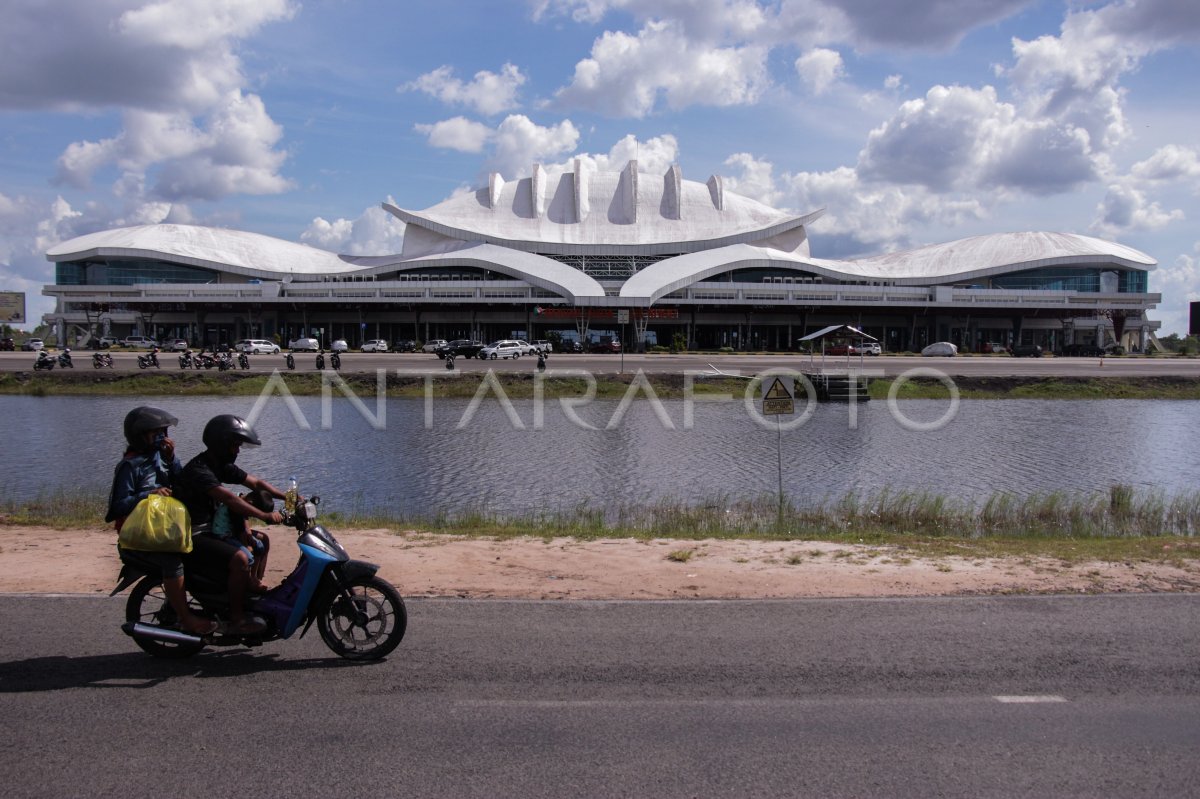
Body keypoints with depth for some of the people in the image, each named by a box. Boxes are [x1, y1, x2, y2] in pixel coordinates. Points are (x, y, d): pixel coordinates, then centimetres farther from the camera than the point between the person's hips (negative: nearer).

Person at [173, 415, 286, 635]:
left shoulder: (221, 466, 9)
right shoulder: (198, 470, -21)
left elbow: (255, 482, 10)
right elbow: (228, 498, -34)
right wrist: (266, 515, -38)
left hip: (210, 530, 10)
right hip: (192, 537, -10)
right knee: (239, 558, -26)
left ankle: (252, 586, 12)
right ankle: (237, 619, -18)